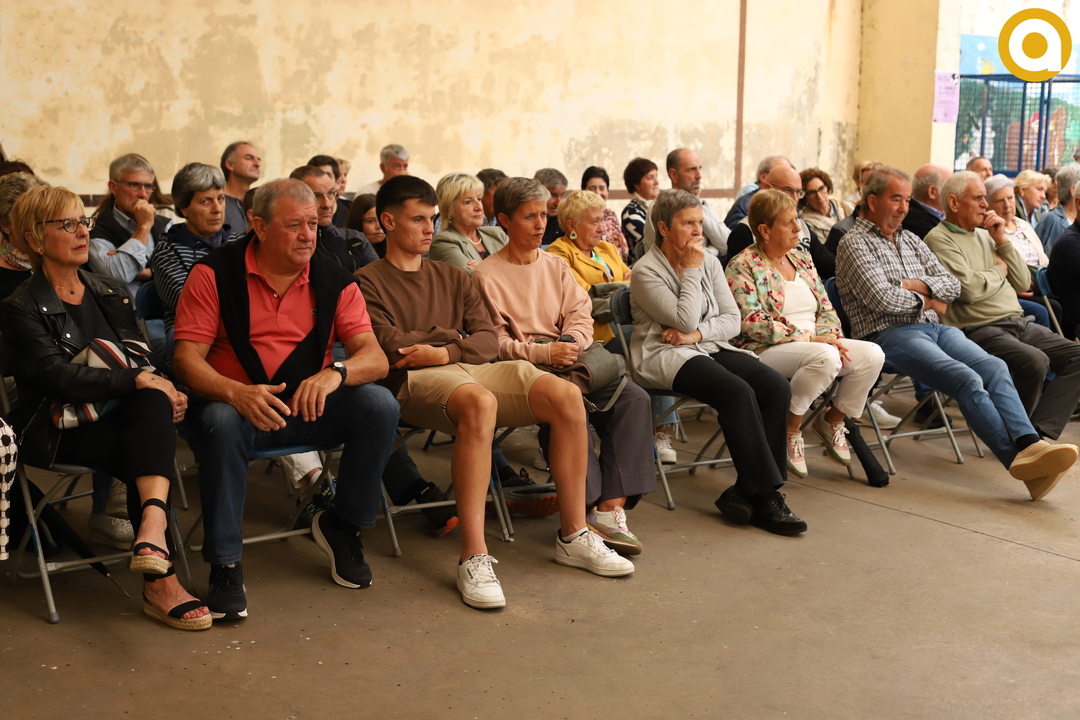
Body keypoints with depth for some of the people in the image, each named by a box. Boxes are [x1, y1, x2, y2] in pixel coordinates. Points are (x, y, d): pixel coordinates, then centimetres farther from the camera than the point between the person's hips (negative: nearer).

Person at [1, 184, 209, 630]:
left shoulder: (111, 294, 19)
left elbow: (142, 360, 17)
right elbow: (60, 377, -16)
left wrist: (165, 392, -6)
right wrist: (138, 380, -22)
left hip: (120, 418, 5)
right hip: (60, 432, -4)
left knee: (154, 404, -32)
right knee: (150, 451, -31)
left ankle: (152, 527, -51)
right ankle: (160, 580, -31)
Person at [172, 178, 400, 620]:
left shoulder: (334, 281, 2)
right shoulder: (215, 273, -5)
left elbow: (374, 358, -7)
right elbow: (187, 356, -12)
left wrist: (335, 373, -31)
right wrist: (237, 392, -33)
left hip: (308, 408, 3)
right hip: (234, 402, -3)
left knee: (380, 405, -21)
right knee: (219, 422, -37)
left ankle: (342, 525, 1)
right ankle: (225, 565, -23)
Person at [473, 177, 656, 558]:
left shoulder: (556, 266, 21)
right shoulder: (487, 276, 1)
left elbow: (581, 315, 11)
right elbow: (493, 342, -6)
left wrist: (570, 342, -12)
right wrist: (542, 352, -19)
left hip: (567, 359, 6)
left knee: (634, 398, -19)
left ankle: (611, 509, -25)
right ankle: (577, 525, -36)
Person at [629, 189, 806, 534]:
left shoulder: (709, 262, 13)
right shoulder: (645, 271, -5)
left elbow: (732, 319, 7)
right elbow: (685, 319, -15)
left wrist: (698, 333, -11)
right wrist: (692, 271, -8)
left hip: (711, 347, 6)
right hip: (665, 354, -6)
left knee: (777, 387, -20)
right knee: (738, 391, -32)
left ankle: (744, 491, -17)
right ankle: (765, 496, -26)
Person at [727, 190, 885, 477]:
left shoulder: (801, 259, 16)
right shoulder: (743, 266, -6)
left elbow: (826, 308, 16)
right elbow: (751, 323, -17)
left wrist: (828, 336, -8)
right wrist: (809, 338, -20)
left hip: (817, 344, 7)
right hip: (765, 351, -7)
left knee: (872, 355, -18)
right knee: (825, 356, -36)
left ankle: (832, 420, 5)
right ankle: (789, 429, -14)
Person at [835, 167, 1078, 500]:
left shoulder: (910, 239, 24)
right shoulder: (855, 243, 1)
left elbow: (952, 286, 16)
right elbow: (883, 299, -14)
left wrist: (916, 284, -3)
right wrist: (926, 301, 1)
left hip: (935, 328, 7)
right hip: (890, 334, -7)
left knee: (994, 367, -21)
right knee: (967, 380, -28)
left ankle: (1029, 446, -36)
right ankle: (1018, 459, -33)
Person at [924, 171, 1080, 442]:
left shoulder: (984, 235, 21)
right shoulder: (940, 239, -4)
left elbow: (1023, 283, 18)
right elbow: (968, 288, -18)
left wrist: (1002, 241, 7)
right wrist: (1000, 270, 2)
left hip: (1019, 323, 9)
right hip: (979, 328, -9)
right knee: (1034, 361, -33)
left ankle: (1039, 432, -21)